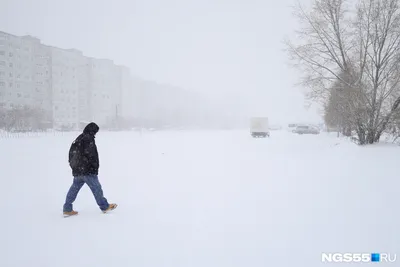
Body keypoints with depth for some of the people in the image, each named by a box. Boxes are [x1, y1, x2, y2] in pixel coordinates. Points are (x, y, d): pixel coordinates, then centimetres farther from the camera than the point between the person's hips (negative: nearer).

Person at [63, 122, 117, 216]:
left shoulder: (78, 139, 14)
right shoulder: (89, 139, -15)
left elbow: (71, 153, 19)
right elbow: (91, 155, -19)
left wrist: (73, 164, 22)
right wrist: (95, 167, -10)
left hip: (77, 170, 9)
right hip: (87, 170, -8)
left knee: (74, 188, 12)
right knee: (96, 187, 3)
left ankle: (67, 209, 14)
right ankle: (104, 206, 15)